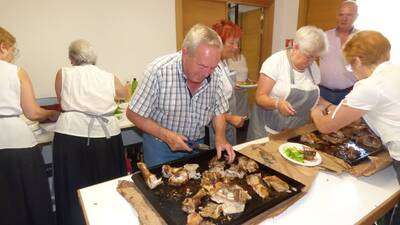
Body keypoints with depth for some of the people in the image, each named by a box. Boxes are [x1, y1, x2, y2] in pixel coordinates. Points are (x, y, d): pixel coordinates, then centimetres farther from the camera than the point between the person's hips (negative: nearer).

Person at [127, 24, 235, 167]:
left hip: (196, 145, 4)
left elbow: (218, 111, -1)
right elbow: (133, 114, -18)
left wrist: (220, 137, -17)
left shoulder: (213, 75, -13)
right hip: (160, 146, -3)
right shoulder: (159, 71, -26)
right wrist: (166, 135, -27)